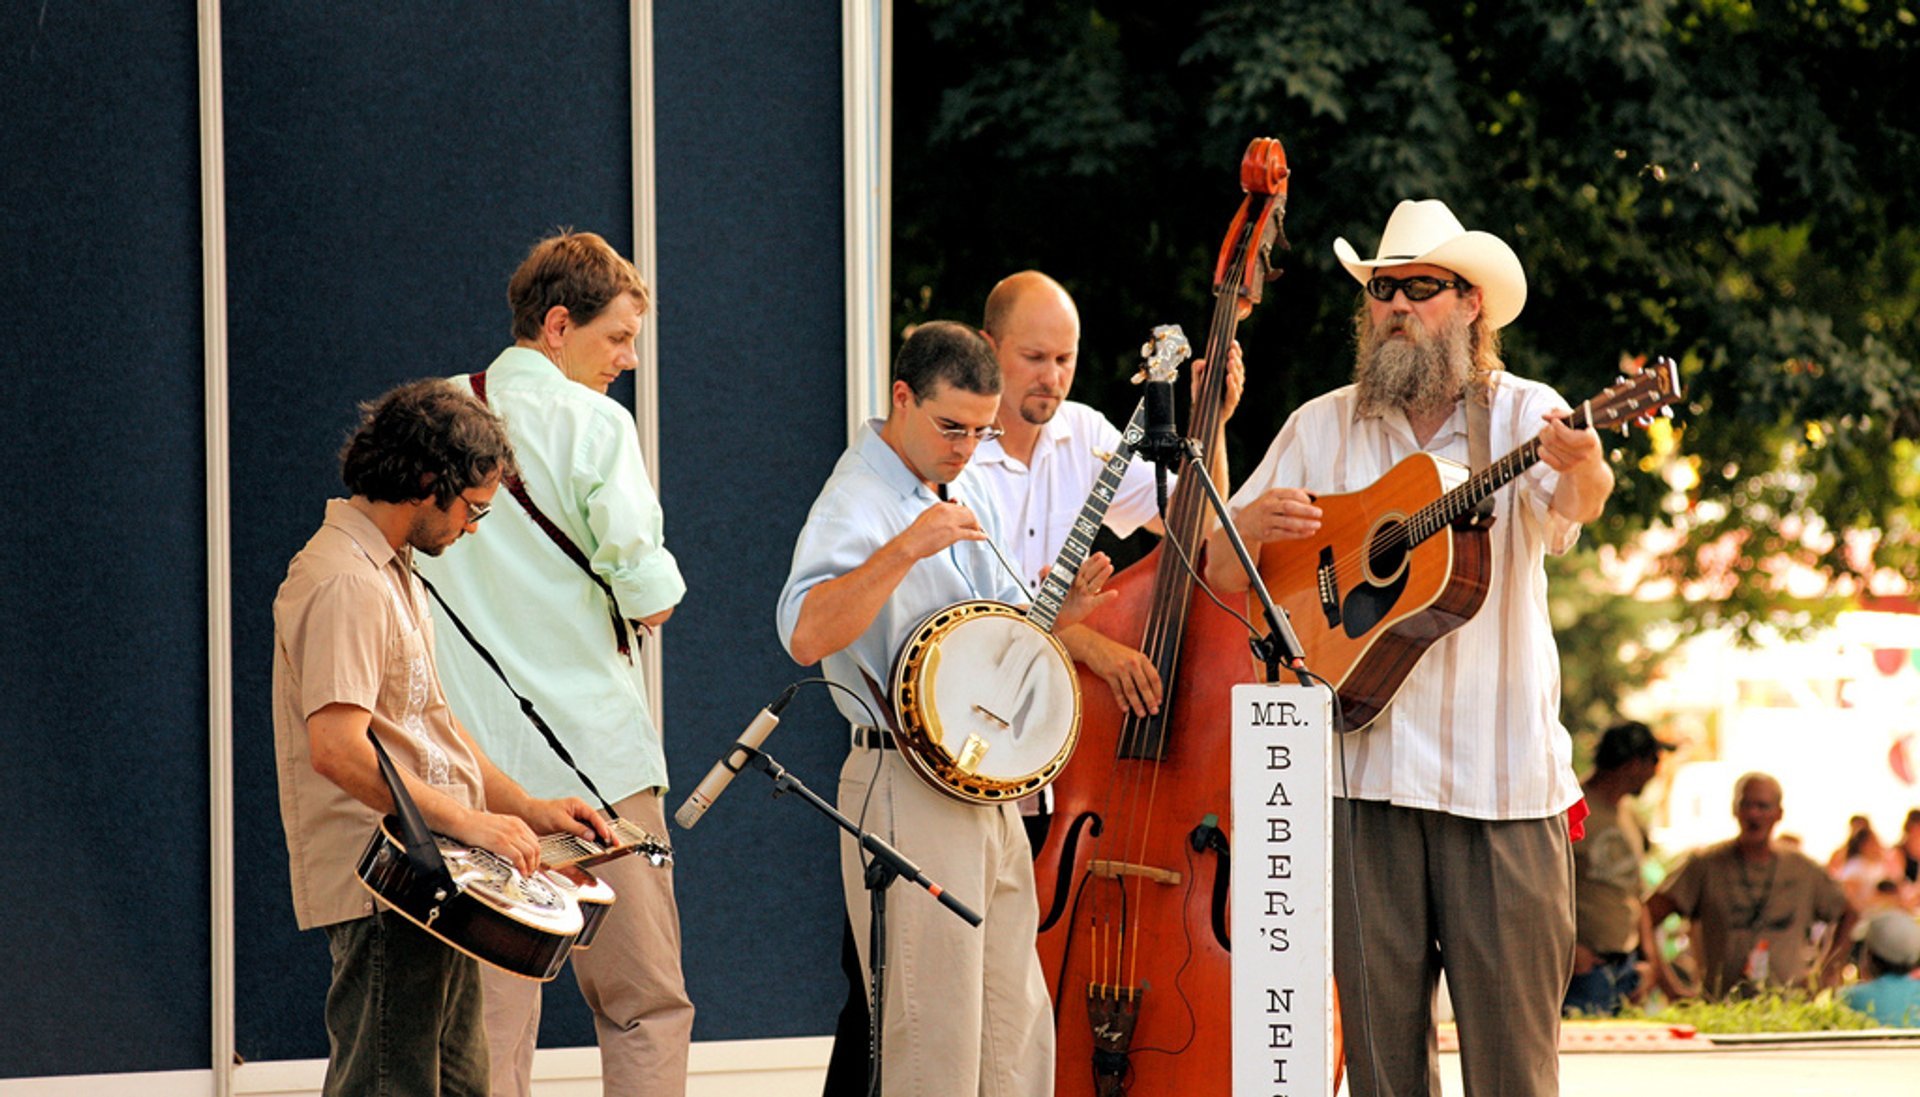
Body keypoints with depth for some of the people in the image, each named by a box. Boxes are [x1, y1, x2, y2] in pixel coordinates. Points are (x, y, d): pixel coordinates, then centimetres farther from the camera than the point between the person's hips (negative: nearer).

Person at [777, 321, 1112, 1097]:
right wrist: (906, 549, -33)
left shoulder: (968, 495, 15)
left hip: (991, 791, 9)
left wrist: (1062, 607, 5)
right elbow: (805, 637, -28)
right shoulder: (858, 503, -13)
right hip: (908, 791, -9)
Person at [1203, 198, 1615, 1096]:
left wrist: (1582, 472, -43)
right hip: (1361, 769, 2)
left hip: (1500, 778, -2)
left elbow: (1566, 511, -19)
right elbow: (1222, 578, 12)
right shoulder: (1322, 428, 11)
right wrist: (1252, 525, -10)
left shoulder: (1522, 415, 2)